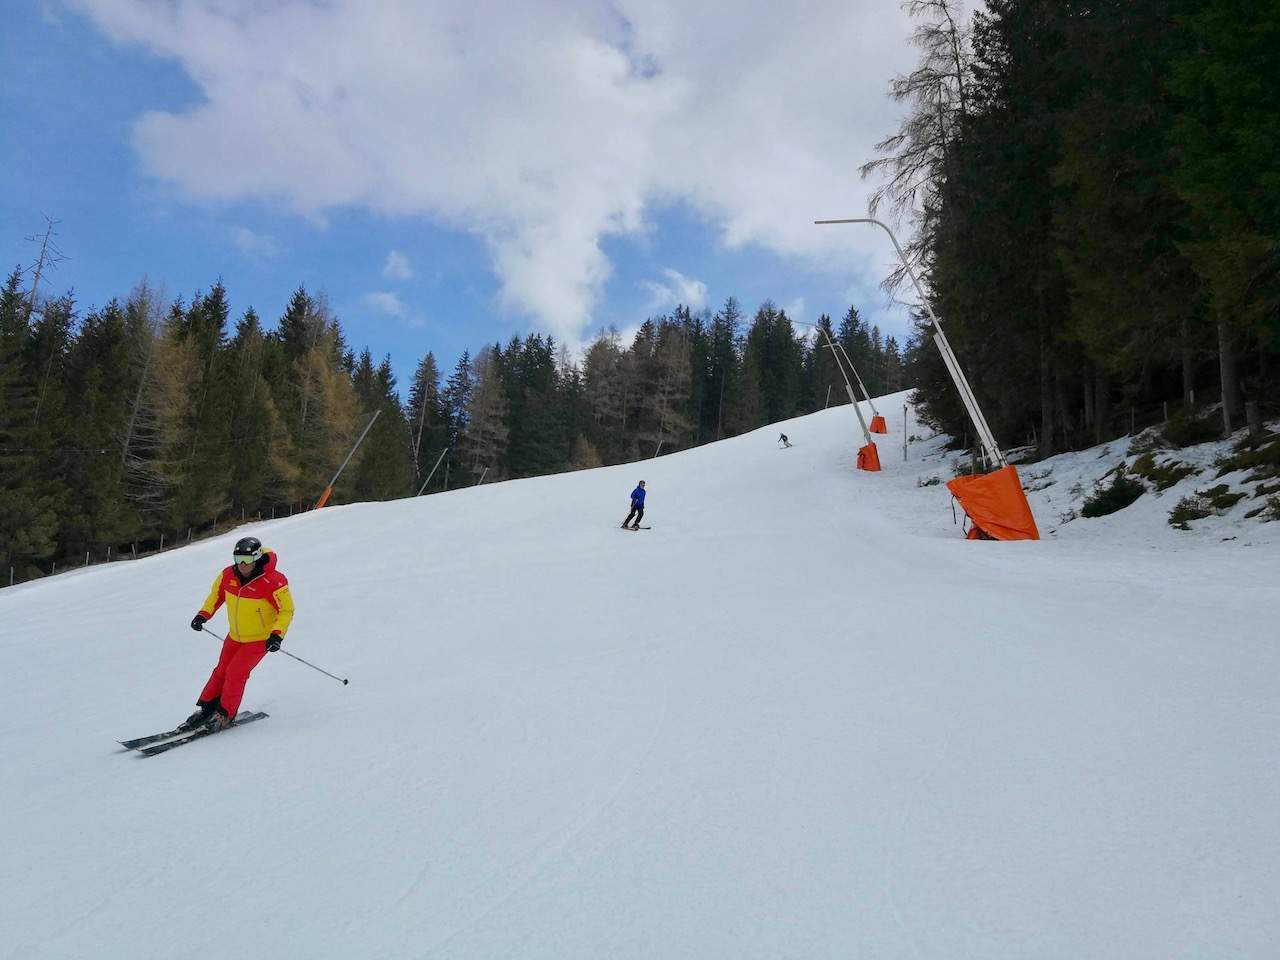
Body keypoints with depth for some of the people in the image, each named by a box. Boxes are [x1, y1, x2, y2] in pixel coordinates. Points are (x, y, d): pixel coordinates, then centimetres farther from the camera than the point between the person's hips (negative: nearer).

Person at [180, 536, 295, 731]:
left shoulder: (272, 581, -26)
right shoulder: (228, 575, -10)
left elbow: (287, 610, -19)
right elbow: (217, 593, 12)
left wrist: (277, 634, -29)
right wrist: (203, 614, 0)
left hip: (260, 639, -6)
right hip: (235, 636, 6)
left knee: (236, 672, -13)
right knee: (221, 671, 13)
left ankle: (225, 715, 3)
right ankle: (205, 710, 27)